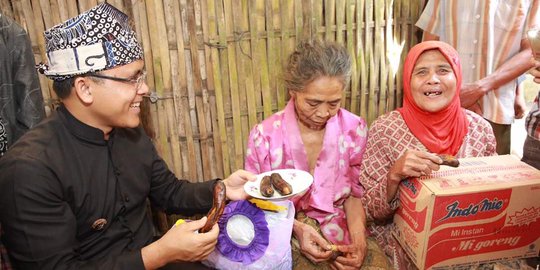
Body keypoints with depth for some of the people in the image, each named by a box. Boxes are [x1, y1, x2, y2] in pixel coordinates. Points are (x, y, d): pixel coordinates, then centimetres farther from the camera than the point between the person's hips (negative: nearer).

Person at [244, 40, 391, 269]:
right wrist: (296, 228, -17)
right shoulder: (264, 136, -11)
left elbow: (355, 194, 4)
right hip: (284, 235, -1)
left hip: (341, 230, 2)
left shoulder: (355, 129, -6)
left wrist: (358, 238, -13)